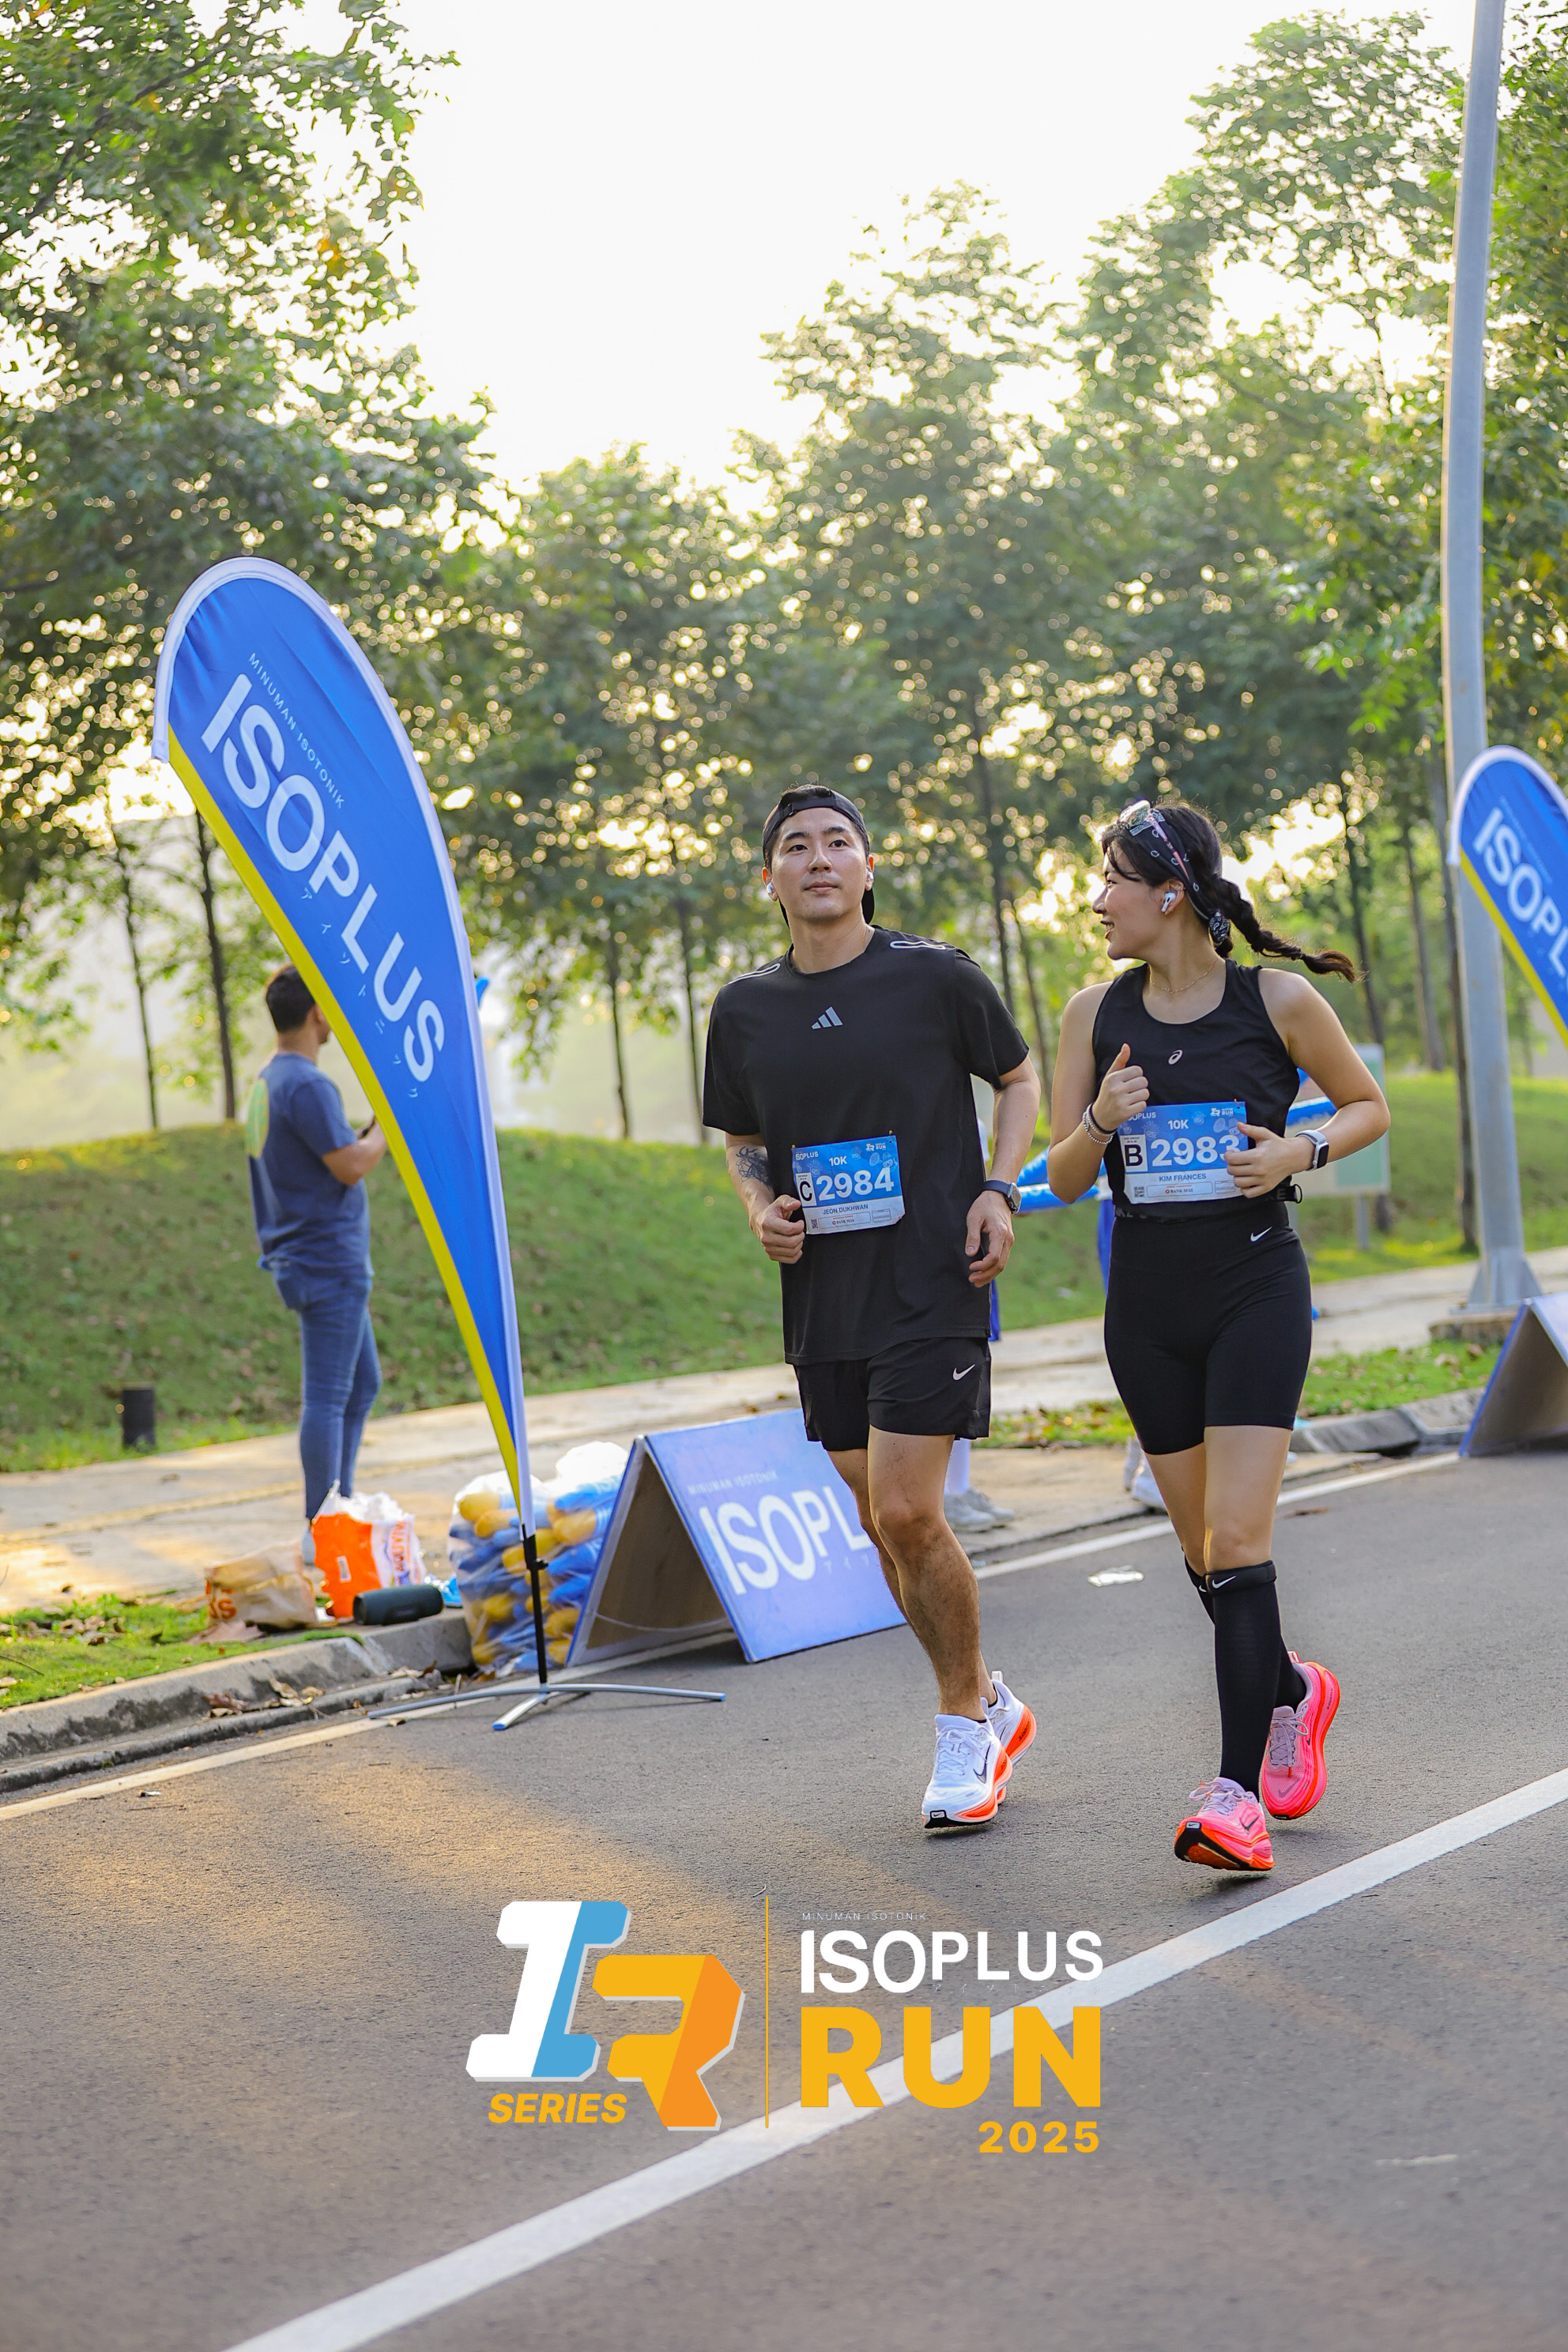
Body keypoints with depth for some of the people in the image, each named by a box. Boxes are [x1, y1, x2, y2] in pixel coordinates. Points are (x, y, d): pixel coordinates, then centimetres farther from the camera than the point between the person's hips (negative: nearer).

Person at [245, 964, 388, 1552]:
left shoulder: (267, 1083, 15)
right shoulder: (307, 1085, -17)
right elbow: (350, 1166, -19)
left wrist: (377, 1126, 16)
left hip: (308, 1259, 10)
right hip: (329, 1263, -10)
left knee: (362, 1385, 17)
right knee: (327, 1396, -7)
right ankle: (321, 1531, -4)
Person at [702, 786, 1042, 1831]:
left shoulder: (936, 977, -5)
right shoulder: (744, 1010, 6)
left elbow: (1019, 1080, 8)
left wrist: (1000, 1192, -6)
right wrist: (761, 1208, -1)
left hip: (933, 1281, -5)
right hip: (823, 1294, 5)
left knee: (907, 1512, -12)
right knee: (883, 1525, 10)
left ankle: (965, 1725, 7)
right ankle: (991, 1707, 28)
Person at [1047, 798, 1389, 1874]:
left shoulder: (1276, 1000, -6)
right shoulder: (1097, 1015, 4)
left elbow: (1369, 1107, 8)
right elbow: (1065, 1178, 7)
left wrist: (1298, 1149, -12)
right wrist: (1100, 1120, -14)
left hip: (1256, 1290, -4)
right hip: (1148, 1302, 4)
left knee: (1236, 1541, -14)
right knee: (1204, 1547, 12)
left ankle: (1238, 1793, -13)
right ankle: (1292, 1690, 39)